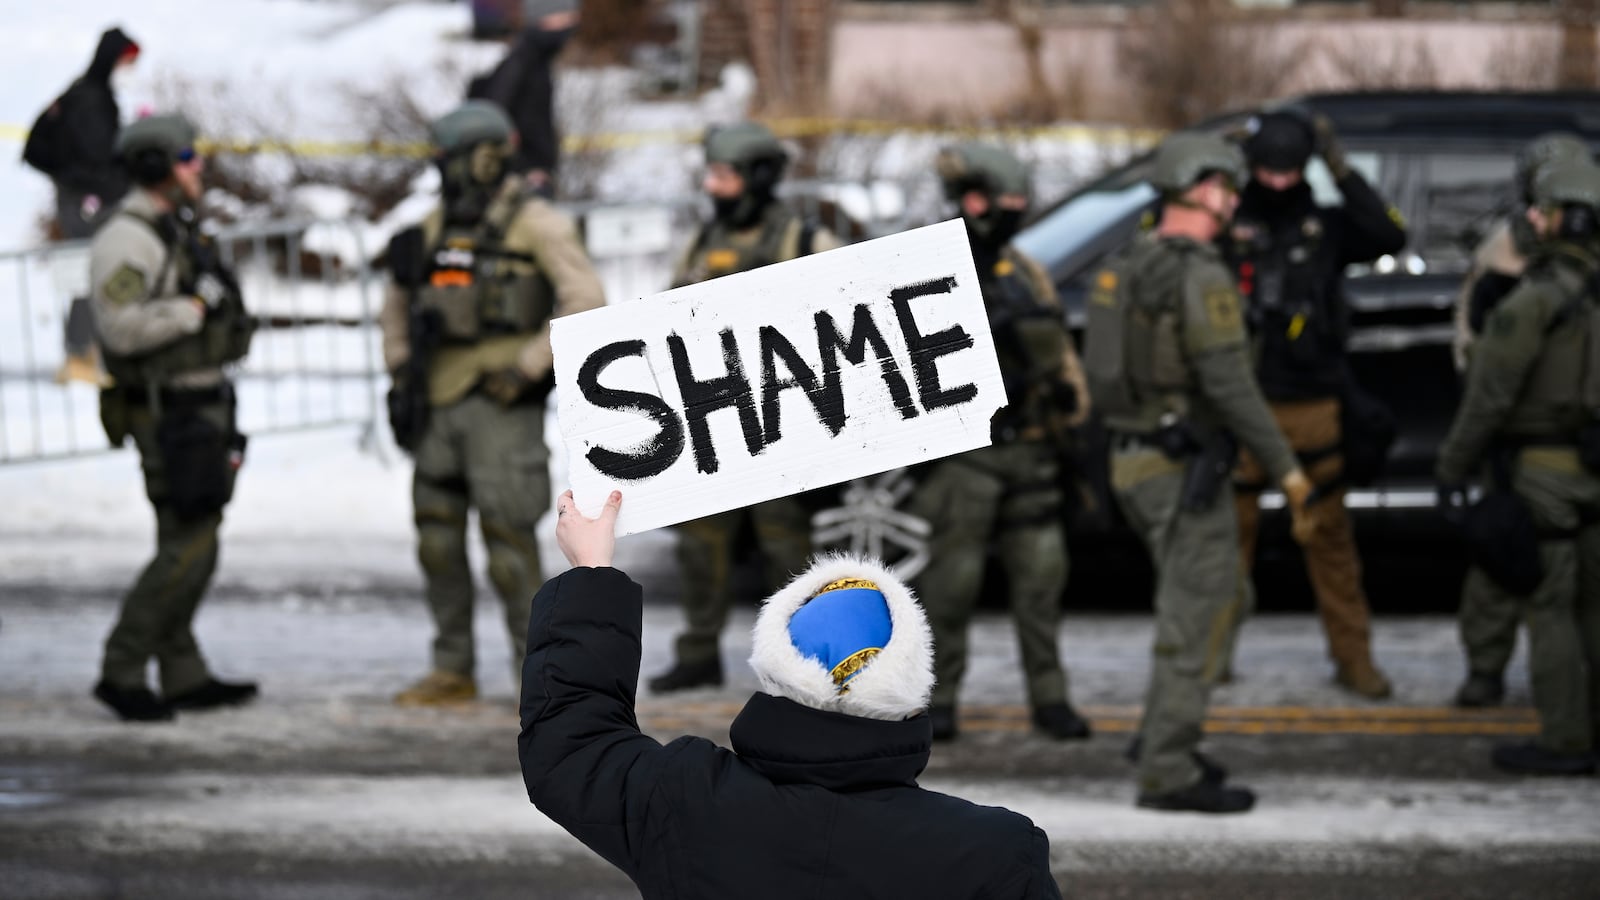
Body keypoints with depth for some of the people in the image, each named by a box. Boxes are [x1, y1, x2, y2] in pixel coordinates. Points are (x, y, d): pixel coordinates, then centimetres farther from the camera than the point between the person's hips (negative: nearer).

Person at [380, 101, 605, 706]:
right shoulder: (437, 225, 13)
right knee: (437, 539, 6)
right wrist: (400, 365, 13)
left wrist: (528, 367, -17)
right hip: (439, 402, 7)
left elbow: (585, 300, -16)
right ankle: (453, 671, 15)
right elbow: (398, 302, 27)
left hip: (501, 404, -7)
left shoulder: (535, 224, -6)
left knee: (507, 536, -8)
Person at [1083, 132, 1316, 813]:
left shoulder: (1127, 266, 12)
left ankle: (1163, 738, 23)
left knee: (1203, 599, 21)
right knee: (1196, 619, -4)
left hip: (1134, 459, 9)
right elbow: (1230, 385, -22)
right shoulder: (1201, 276, -17)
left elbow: (1109, 370, 17)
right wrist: (1285, 468, -17)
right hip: (1184, 468, -9)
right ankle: (1168, 771, -3)